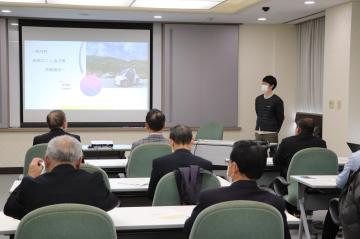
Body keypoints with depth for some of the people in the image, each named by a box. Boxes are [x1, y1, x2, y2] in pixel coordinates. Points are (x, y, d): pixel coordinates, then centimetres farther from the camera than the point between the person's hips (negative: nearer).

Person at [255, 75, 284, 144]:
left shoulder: (277, 101, -6)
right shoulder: (258, 99, 11)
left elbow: (280, 118, -1)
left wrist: (275, 131, 3)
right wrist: (258, 128, 14)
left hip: (270, 134, -5)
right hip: (258, 133, 5)